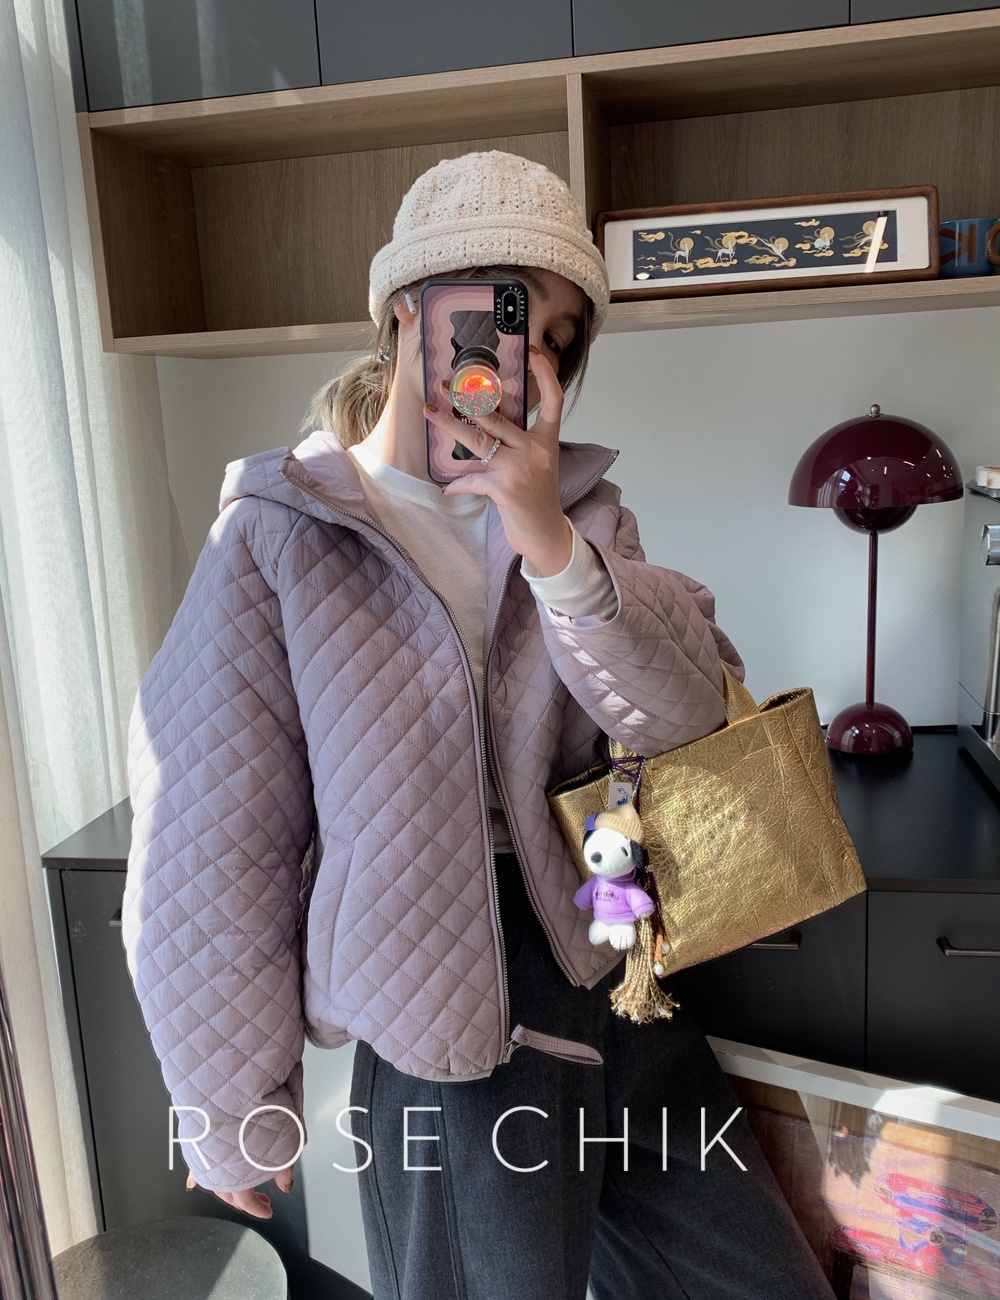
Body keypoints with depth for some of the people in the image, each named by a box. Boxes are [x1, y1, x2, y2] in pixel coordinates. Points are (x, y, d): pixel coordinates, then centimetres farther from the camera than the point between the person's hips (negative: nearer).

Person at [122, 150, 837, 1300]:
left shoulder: (578, 510, 5)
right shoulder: (277, 541, -11)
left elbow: (683, 715, -9)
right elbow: (208, 847, -9)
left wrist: (550, 540, -24)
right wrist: (235, 1113, -2)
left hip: (610, 979, 5)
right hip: (448, 1052, -4)